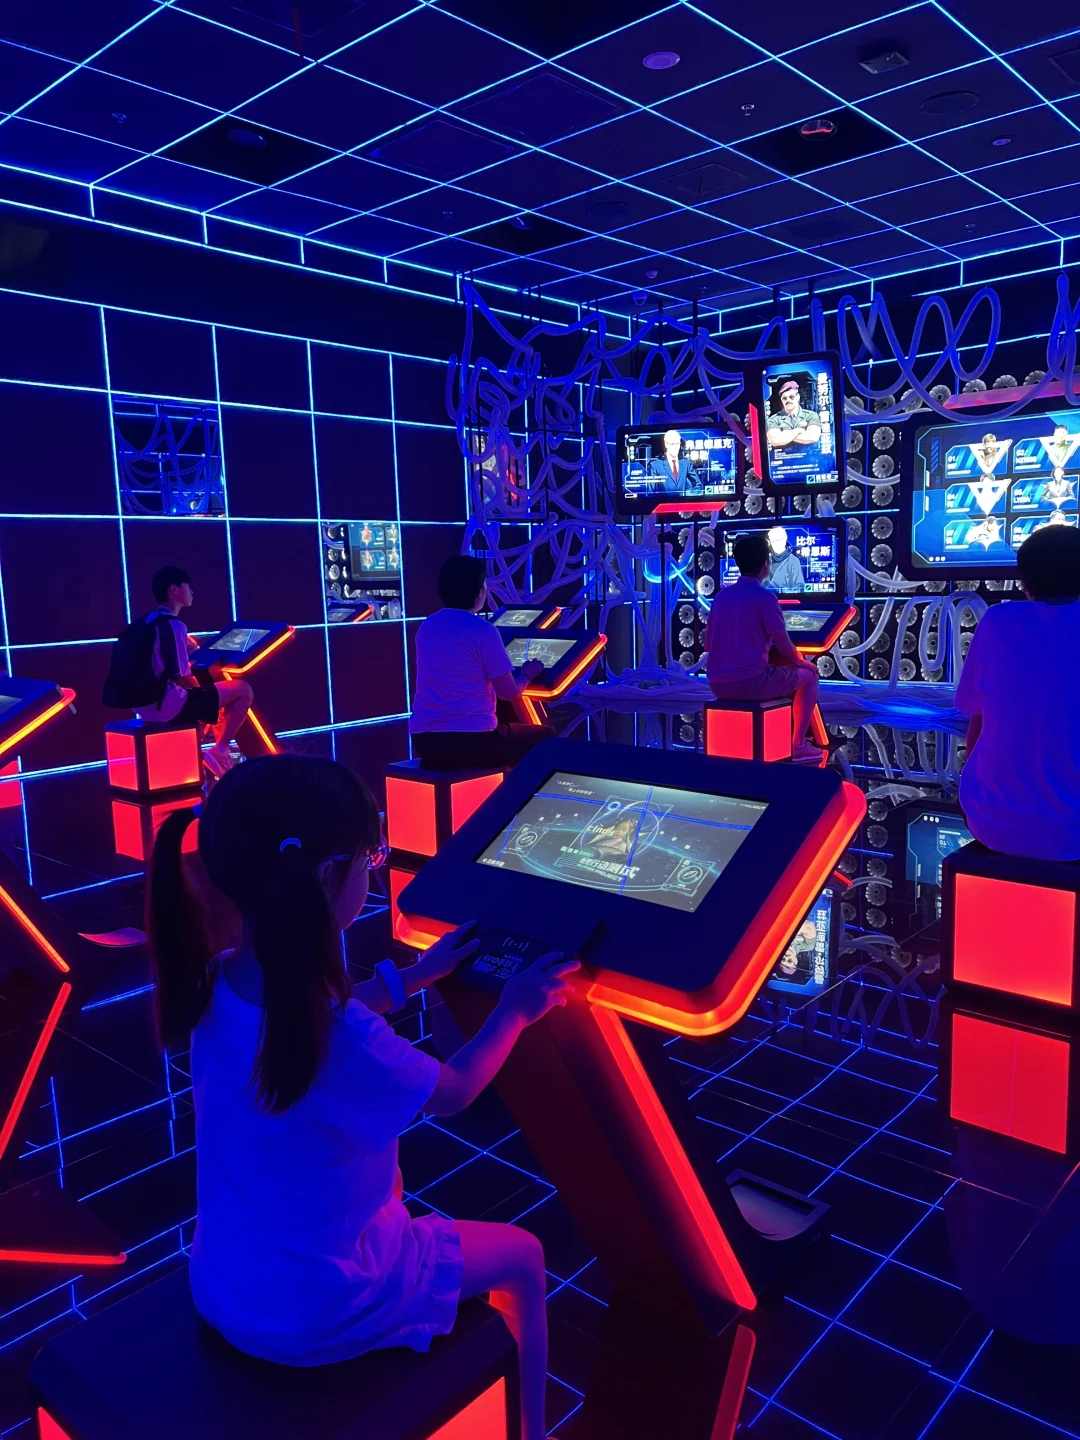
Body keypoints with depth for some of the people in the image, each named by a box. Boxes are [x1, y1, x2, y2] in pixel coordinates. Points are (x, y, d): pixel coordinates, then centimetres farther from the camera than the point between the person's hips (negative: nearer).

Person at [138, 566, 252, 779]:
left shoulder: (148, 621, 11)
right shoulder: (174, 625, -18)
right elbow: (182, 679, -20)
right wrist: (201, 684, 0)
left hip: (147, 703, 10)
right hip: (168, 704, -10)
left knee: (212, 690, 32)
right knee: (243, 690, -3)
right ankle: (219, 752, -2)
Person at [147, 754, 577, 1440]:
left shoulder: (215, 984, -15)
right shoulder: (344, 1042, -36)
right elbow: (455, 1092, -15)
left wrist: (414, 976, 13)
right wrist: (514, 1011, 0)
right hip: (312, 1312, -7)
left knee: (387, 1177, 34)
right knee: (522, 1256, 14)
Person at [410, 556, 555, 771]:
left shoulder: (426, 626, 10)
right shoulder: (482, 630, -11)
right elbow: (509, 692, -8)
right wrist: (526, 674, 15)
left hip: (424, 740, 7)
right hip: (470, 740, -7)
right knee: (546, 737, 17)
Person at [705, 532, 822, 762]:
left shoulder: (722, 596, 9)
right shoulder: (765, 597, -9)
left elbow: (708, 644, 17)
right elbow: (784, 647, -6)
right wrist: (800, 662, 15)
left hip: (718, 685, 7)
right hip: (751, 682, -7)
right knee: (808, 676, 18)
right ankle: (798, 745, 16)